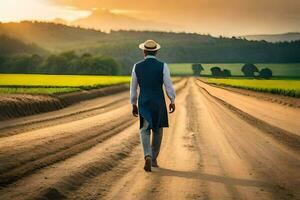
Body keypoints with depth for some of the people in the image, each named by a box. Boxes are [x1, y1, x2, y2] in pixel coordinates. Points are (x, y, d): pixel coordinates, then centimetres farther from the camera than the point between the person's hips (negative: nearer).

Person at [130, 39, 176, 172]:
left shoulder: (137, 67, -3)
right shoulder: (163, 66, -10)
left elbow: (133, 87, 3)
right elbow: (169, 86, -9)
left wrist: (133, 105, 14)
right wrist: (172, 101, 5)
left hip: (143, 103, 1)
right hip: (159, 103, -1)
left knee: (145, 131, 7)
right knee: (157, 130, 18)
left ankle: (148, 157, -18)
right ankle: (153, 159, 23)